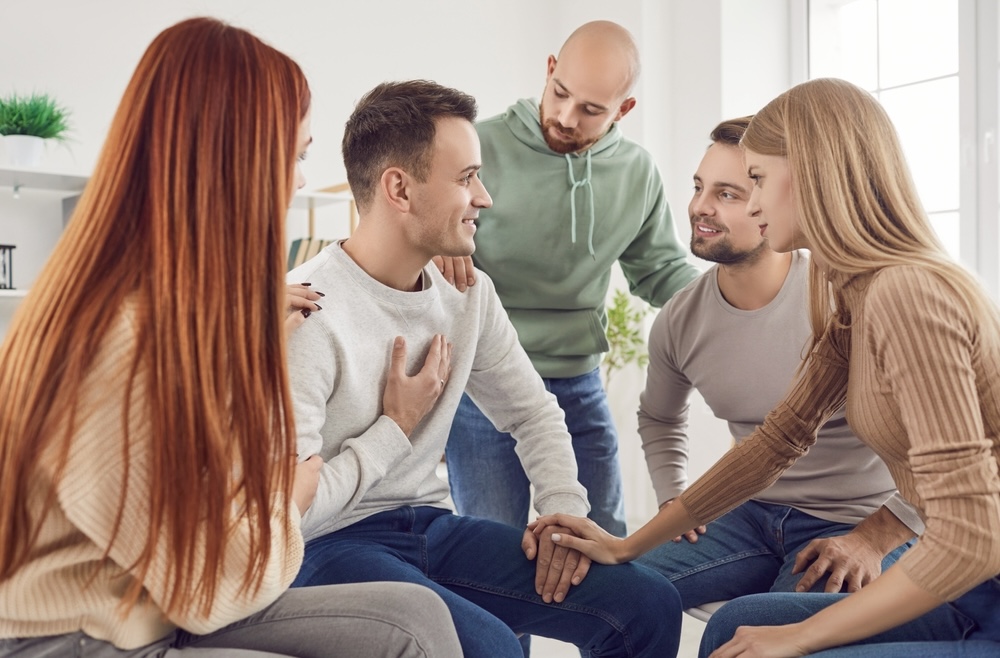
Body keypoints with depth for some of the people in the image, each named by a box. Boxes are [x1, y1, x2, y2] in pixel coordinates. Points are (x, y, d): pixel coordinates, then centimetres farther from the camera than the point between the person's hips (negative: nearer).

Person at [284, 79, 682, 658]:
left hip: (432, 525, 7)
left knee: (649, 605, -6)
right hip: (326, 547, -6)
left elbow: (533, 413, 16)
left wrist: (565, 510, -1)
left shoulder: (469, 295, 4)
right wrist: (397, 428, -12)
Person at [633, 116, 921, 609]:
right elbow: (659, 419, 22)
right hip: (753, 515, 5)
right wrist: (673, 499, 6)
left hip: (859, 525, -5)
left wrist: (874, 539, -17)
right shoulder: (679, 322, -1)